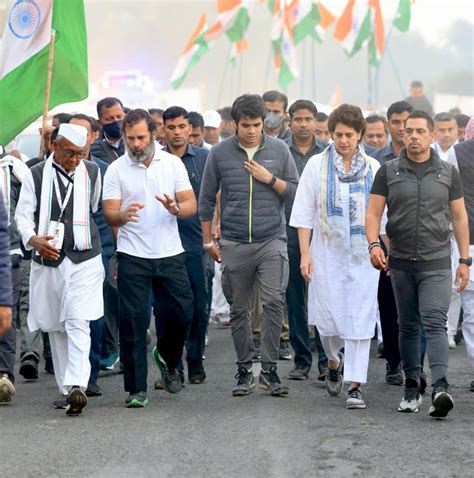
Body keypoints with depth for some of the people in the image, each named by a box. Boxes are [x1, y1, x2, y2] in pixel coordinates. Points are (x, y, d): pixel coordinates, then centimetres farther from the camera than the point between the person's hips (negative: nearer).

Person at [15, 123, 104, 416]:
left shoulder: (92, 172, 7)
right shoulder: (36, 176, 4)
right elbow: (23, 214, 2)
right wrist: (34, 240, -15)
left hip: (84, 260, -2)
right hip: (48, 261, 2)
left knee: (78, 324, -16)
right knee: (56, 328, 9)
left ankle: (77, 386, -26)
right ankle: (66, 390, 17)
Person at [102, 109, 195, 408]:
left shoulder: (173, 163, 3)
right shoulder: (117, 169, 0)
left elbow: (191, 205, 1)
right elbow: (109, 214, -4)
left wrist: (176, 208, -22)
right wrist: (123, 215, -27)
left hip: (170, 254, 1)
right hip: (133, 257, -1)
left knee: (181, 313, 2)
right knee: (134, 321, -2)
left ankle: (168, 359, 33)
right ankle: (137, 389, 4)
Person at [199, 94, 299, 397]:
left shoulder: (279, 150, 4)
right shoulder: (220, 153, 3)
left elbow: (296, 191, 7)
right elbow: (207, 199, 9)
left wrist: (270, 179, -8)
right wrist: (208, 241, 9)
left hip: (272, 241, -1)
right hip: (234, 244, 1)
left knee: (274, 302, -13)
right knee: (239, 310, 6)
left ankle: (270, 369, -5)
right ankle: (245, 371, 16)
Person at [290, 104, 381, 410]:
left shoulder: (373, 168, 4)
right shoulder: (317, 165, 2)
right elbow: (304, 213, 2)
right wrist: (305, 254, -4)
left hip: (363, 255, 0)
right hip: (328, 253, 0)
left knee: (360, 318, -6)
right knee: (328, 317, 2)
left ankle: (355, 385, -4)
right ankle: (334, 362, 32)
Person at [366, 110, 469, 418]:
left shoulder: (448, 172, 5)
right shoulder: (389, 171, 5)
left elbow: (459, 216, 9)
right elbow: (374, 212, 2)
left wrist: (465, 260, 6)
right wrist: (374, 244, -16)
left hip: (436, 263, -2)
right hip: (401, 262, 2)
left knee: (435, 323, -15)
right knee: (408, 326, 10)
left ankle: (441, 388, -26)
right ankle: (412, 388, 19)